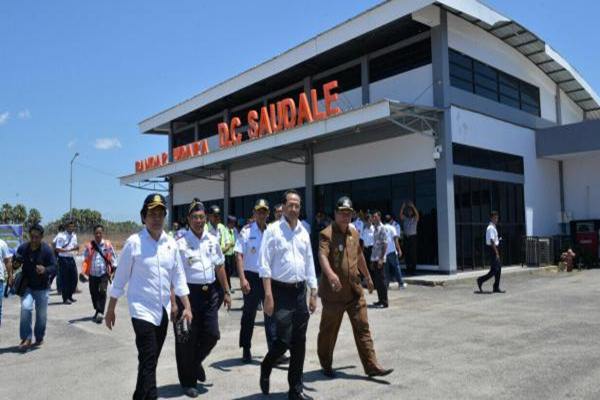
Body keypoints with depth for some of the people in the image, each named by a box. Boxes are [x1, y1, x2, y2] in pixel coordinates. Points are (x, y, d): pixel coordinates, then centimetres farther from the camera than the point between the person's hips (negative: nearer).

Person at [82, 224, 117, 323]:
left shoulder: (108, 245, -1)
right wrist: (83, 272, -9)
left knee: (102, 292, -16)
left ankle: (100, 313, -15)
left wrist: (114, 270, 3)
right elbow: (85, 260, 1)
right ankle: (98, 311, 31)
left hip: (104, 274, -2)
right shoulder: (89, 246, 1)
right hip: (93, 274, 2)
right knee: (94, 293, 11)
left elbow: (113, 258, 5)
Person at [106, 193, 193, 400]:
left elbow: (179, 277, 7)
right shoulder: (134, 242, -10)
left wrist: (187, 307, 4)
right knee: (148, 361, -8)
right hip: (142, 310, -5)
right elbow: (120, 278, -4)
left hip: (163, 310, 5)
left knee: (151, 360, 18)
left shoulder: (171, 243, 2)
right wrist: (110, 310, 0)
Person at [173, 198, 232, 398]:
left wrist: (226, 291, 15)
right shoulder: (180, 243, -9)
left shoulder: (212, 240, 7)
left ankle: (196, 362, 38)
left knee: (212, 334, 6)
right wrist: (173, 302, -15)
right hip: (188, 292, -5)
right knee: (187, 339, 6)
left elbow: (219, 267, 16)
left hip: (210, 292, 5)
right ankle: (188, 381, 26)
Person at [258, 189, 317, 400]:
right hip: (281, 290, -5)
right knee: (283, 339, -7)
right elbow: (264, 265, -10)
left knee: (299, 342, 9)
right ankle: (265, 368, 25)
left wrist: (313, 293, 11)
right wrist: (268, 295, -15)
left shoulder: (303, 232, 9)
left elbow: (309, 264, 13)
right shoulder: (273, 230, -7)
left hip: (300, 291, 5)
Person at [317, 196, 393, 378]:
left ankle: (371, 366, 10)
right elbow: (322, 256, -29)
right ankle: (326, 366, 27)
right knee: (329, 331, 9)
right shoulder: (327, 234, -12)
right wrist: (330, 274, -47)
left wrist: (368, 277, 30)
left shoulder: (354, 233, 10)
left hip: (354, 290, 6)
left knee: (362, 328, 4)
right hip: (333, 292, -5)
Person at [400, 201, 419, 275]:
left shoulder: (415, 219, 3)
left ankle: (413, 269, -4)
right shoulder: (405, 219, 11)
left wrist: (412, 206, -23)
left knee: (413, 253, -7)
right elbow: (400, 215, -4)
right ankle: (408, 268, 10)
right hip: (406, 237, 3)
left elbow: (417, 214, -16)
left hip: (413, 237, -3)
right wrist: (402, 207, -16)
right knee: (406, 253, 2)